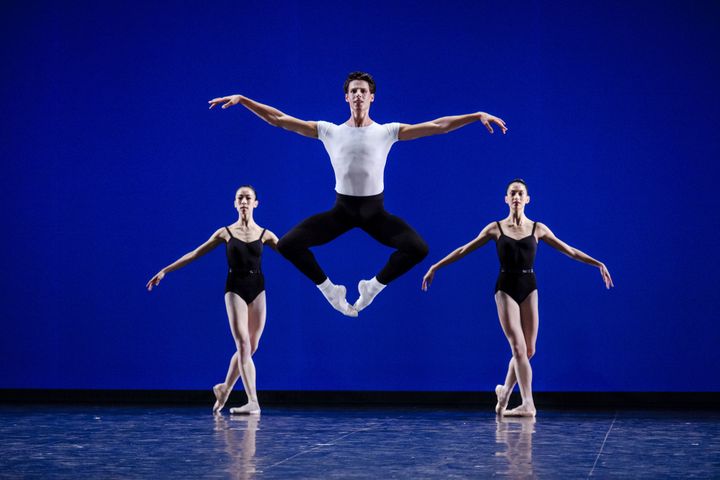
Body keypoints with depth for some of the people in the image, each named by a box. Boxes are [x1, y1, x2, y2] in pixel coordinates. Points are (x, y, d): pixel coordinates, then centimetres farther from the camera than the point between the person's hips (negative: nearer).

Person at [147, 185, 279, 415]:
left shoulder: (264, 234, 7)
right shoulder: (225, 232, 4)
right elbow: (195, 254, 6)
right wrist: (165, 270, 3)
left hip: (257, 291, 2)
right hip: (235, 290, -2)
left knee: (250, 347, 4)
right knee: (243, 345, -14)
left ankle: (224, 388, 27)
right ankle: (252, 402, -16)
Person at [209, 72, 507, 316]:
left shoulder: (388, 131, -2)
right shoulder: (329, 131, 0)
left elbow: (437, 126, -8)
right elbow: (279, 119, -3)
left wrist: (478, 116, -17)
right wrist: (242, 100, -10)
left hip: (375, 210, 0)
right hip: (342, 208, 1)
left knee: (418, 248, -23)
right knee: (287, 245, -16)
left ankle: (375, 285, 4)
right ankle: (328, 287, 8)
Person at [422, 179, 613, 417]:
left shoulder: (538, 228, 6)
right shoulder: (496, 228, 3)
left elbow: (570, 251, 9)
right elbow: (464, 250, 6)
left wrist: (598, 264, 3)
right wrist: (436, 266, 3)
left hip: (529, 289, 2)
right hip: (506, 289, -2)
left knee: (528, 350, 3)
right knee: (519, 348, -12)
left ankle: (504, 391, 26)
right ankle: (528, 404, -13)